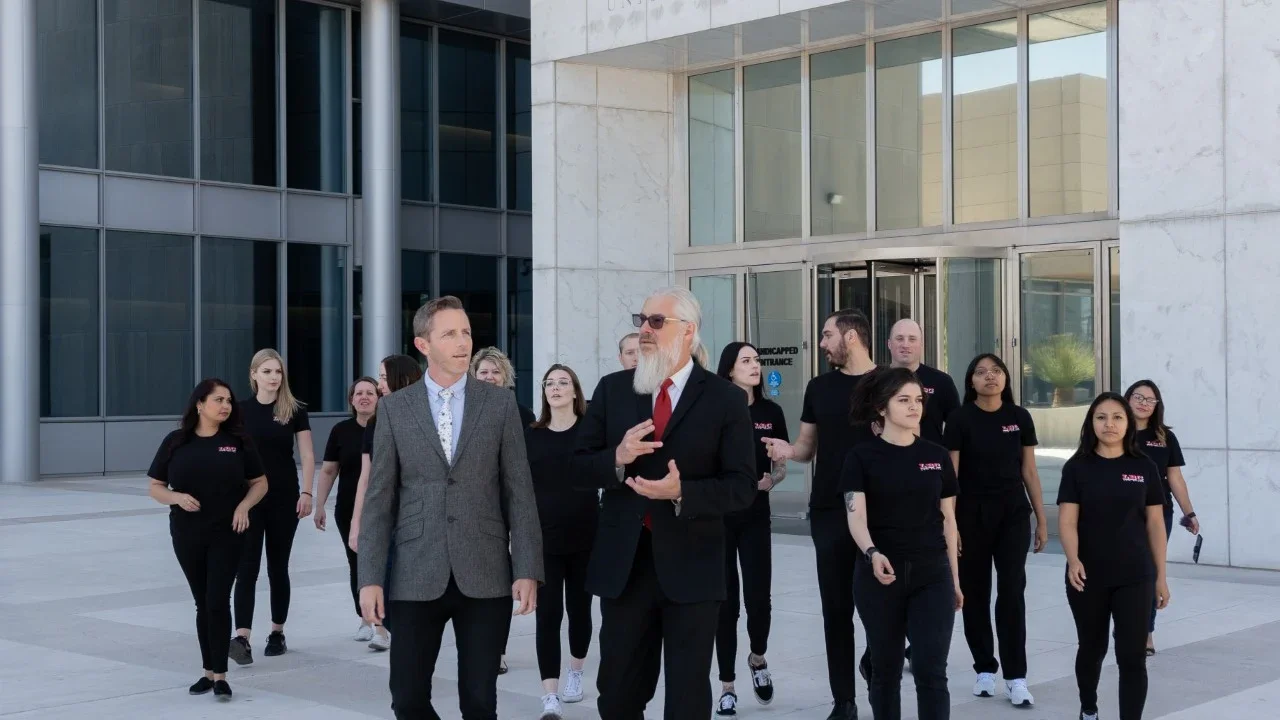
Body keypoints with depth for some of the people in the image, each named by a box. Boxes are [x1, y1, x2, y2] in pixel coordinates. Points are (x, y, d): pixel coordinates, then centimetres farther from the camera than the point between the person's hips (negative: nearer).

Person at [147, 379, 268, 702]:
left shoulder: (238, 441, 0)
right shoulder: (175, 442, 0)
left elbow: (260, 483, 7)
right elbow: (155, 488, 4)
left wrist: (244, 505, -11)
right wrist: (177, 497, -15)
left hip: (227, 534, -2)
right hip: (187, 535, 2)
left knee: (218, 602, -6)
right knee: (203, 603, 10)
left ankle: (220, 675, -1)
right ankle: (208, 671, 20)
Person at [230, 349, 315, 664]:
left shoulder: (294, 410, 0)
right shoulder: (241, 410, 3)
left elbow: (307, 455, 0)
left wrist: (306, 492, -9)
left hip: (284, 498, 0)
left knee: (277, 566, 9)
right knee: (247, 567, -8)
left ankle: (277, 632, 21)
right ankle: (241, 637, -15)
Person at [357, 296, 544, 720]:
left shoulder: (500, 403, 4)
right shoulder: (395, 408, 5)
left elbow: (518, 492, 2)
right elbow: (380, 498, 4)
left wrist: (527, 570, -5)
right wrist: (371, 577, -2)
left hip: (485, 575, 0)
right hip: (416, 577, 0)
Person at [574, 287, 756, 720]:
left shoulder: (725, 399, -4)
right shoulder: (612, 389, 6)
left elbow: (741, 488, -7)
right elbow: (580, 465, 6)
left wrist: (682, 493, -23)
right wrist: (617, 458, -15)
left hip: (691, 567, -3)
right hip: (622, 562, 3)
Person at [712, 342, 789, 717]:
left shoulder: (771, 412, 2)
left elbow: (781, 466, 9)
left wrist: (771, 480, -12)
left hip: (755, 516, 2)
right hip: (716, 515, -2)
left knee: (758, 598, -4)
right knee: (725, 600, 2)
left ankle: (758, 659, 28)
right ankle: (727, 686, 14)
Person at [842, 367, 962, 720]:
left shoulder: (937, 456, 6)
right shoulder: (862, 457, -4)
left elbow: (948, 520, 10)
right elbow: (855, 515, -14)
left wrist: (955, 579, 11)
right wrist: (872, 553, -34)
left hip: (932, 576, 2)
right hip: (879, 576, -1)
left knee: (931, 670, -6)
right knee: (885, 669, 10)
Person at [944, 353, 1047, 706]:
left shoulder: (1020, 418, 2)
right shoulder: (960, 420, -6)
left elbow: (1029, 472, 7)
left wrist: (1042, 519, 7)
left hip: (1014, 514, 1)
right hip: (972, 515, -1)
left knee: (1012, 591, -5)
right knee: (975, 592, 7)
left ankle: (1016, 677, -2)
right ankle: (985, 669, 21)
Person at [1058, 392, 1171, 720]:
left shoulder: (1144, 467, 1)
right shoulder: (1077, 468, -3)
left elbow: (1155, 523, 5)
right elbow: (1067, 521, -8)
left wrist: (1161, 576, 4)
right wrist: (1073, 560, -26)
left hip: (1135, 577, 0)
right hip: (1088, 577, 0)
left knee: (1132, 656, -5)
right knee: (1092, 648, 17)